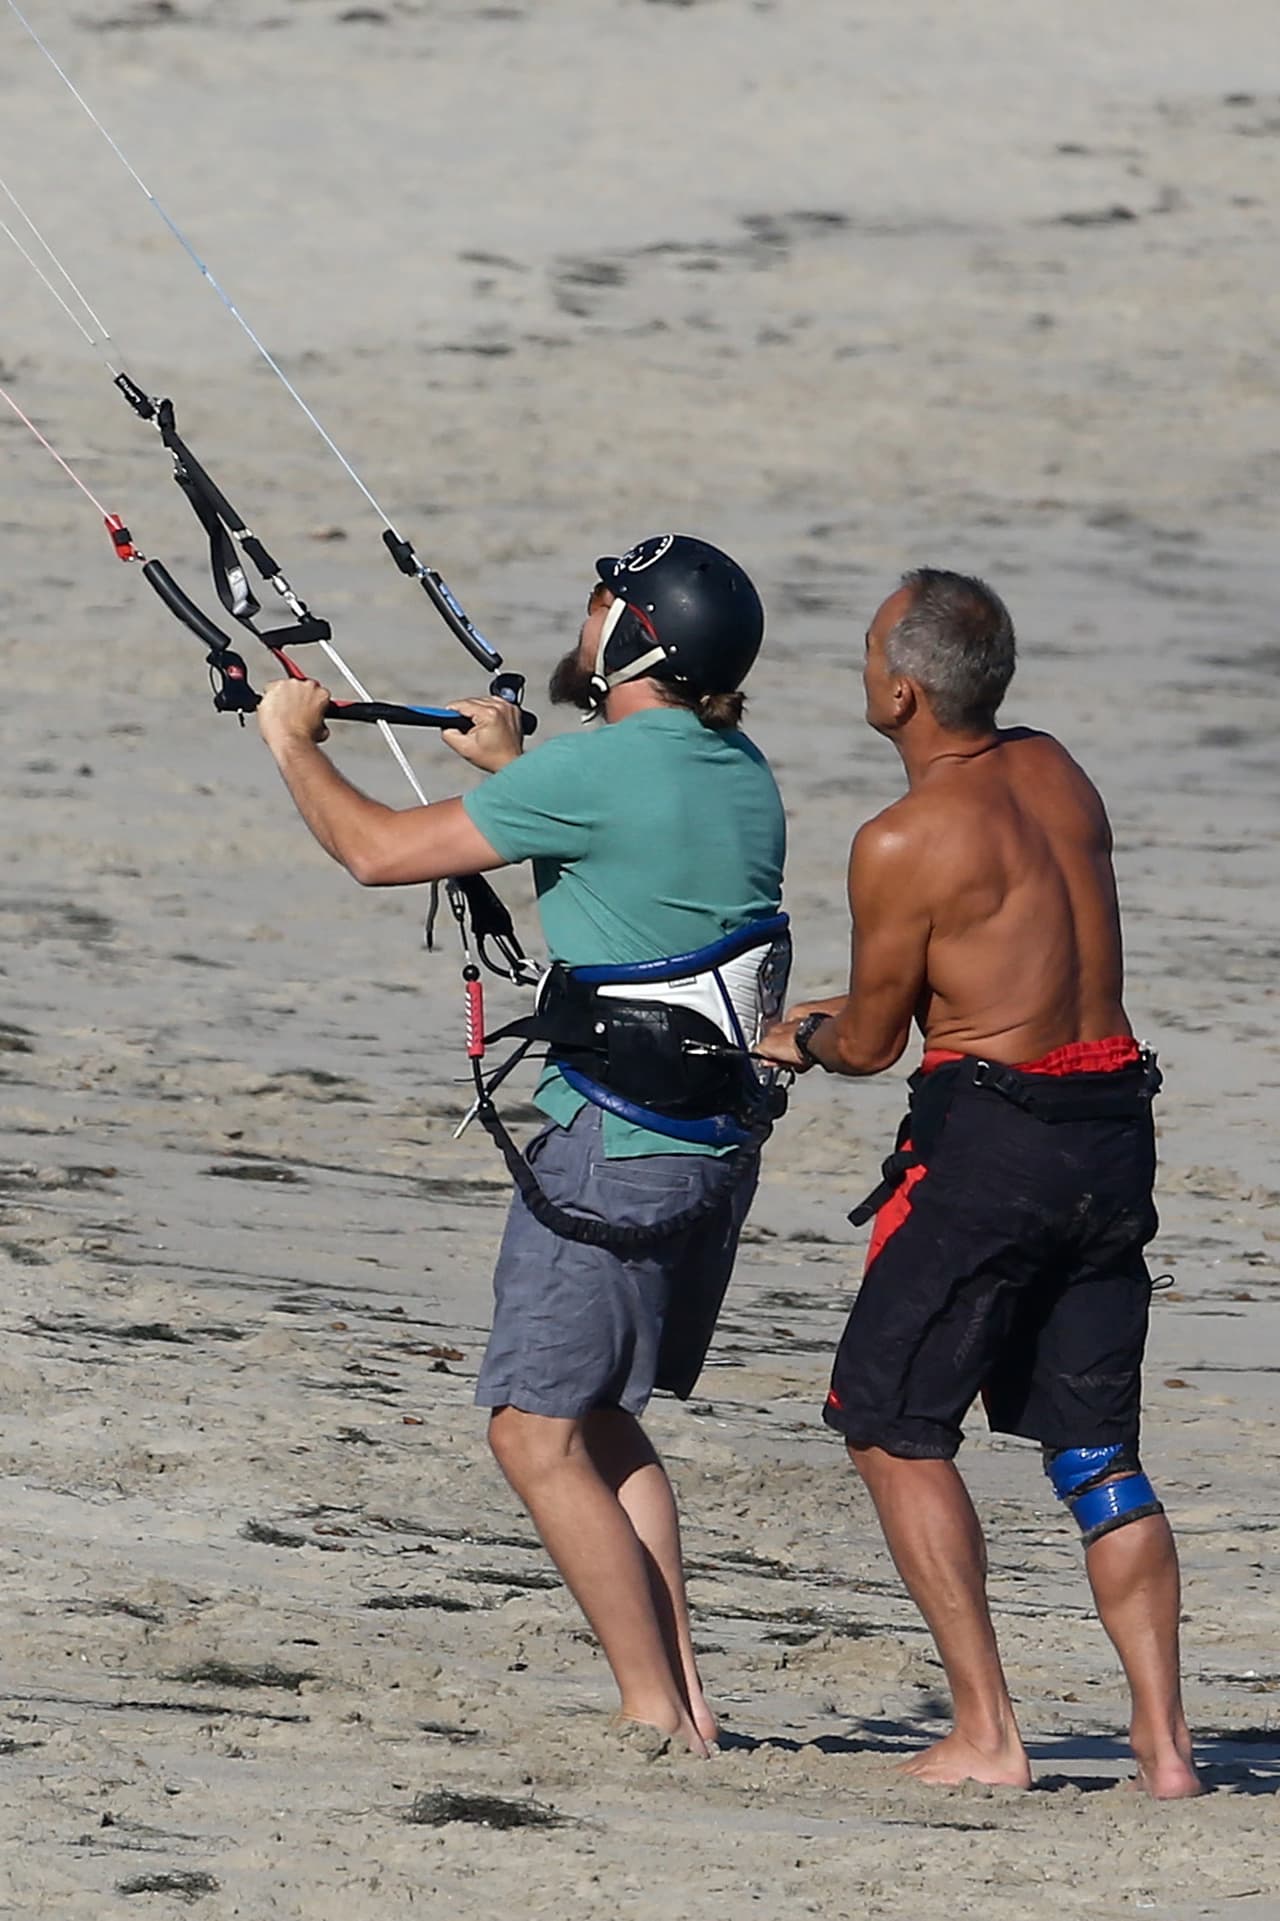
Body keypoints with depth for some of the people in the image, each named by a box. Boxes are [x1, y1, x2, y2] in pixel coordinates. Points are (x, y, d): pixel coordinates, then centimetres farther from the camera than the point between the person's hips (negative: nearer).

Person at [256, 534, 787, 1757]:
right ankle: (681, 1701, 14)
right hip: (719, 1141, 9)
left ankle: (655, 1711, -7)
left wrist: (291, 742, 6)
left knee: (536, 1431, -2)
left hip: (613, 1146, -9)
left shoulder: (594, 770, -16)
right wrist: (513, 765, 39)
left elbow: (376, 850, -10)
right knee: (601, 1420, 19)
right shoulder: (740, 774, 8)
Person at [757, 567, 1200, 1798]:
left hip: (988, 1139, -7)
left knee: (892, 1426, 6)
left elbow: (869, 1043, -2)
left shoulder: (904, 844, -13)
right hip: (1113, 1129, 7)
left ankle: (986, 1734, -2)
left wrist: (805, 1040, 21)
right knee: (1095, 1445, 13)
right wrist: (836, 1017, 29)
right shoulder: (1056, 776, 9)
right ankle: (1163, 1741, 5)